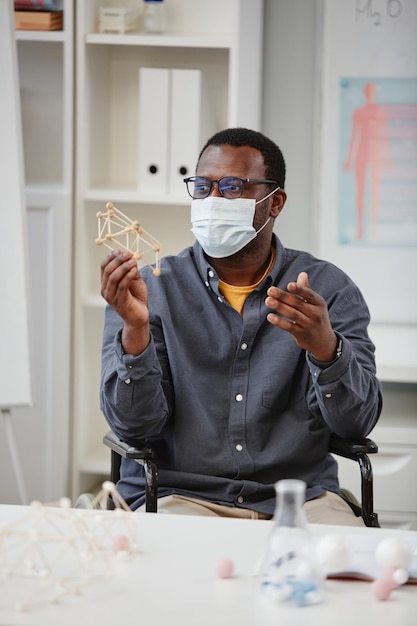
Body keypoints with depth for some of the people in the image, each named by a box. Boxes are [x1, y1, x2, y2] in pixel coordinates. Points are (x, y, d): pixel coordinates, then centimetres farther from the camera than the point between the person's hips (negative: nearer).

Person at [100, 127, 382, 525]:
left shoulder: (328, 288, 5)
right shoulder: (151, 288, 3)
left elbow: (357, 422, -5)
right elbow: (134, 425, -6)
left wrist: (324, 346, -24)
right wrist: (135, 329, -22)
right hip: (178, 496, -2)